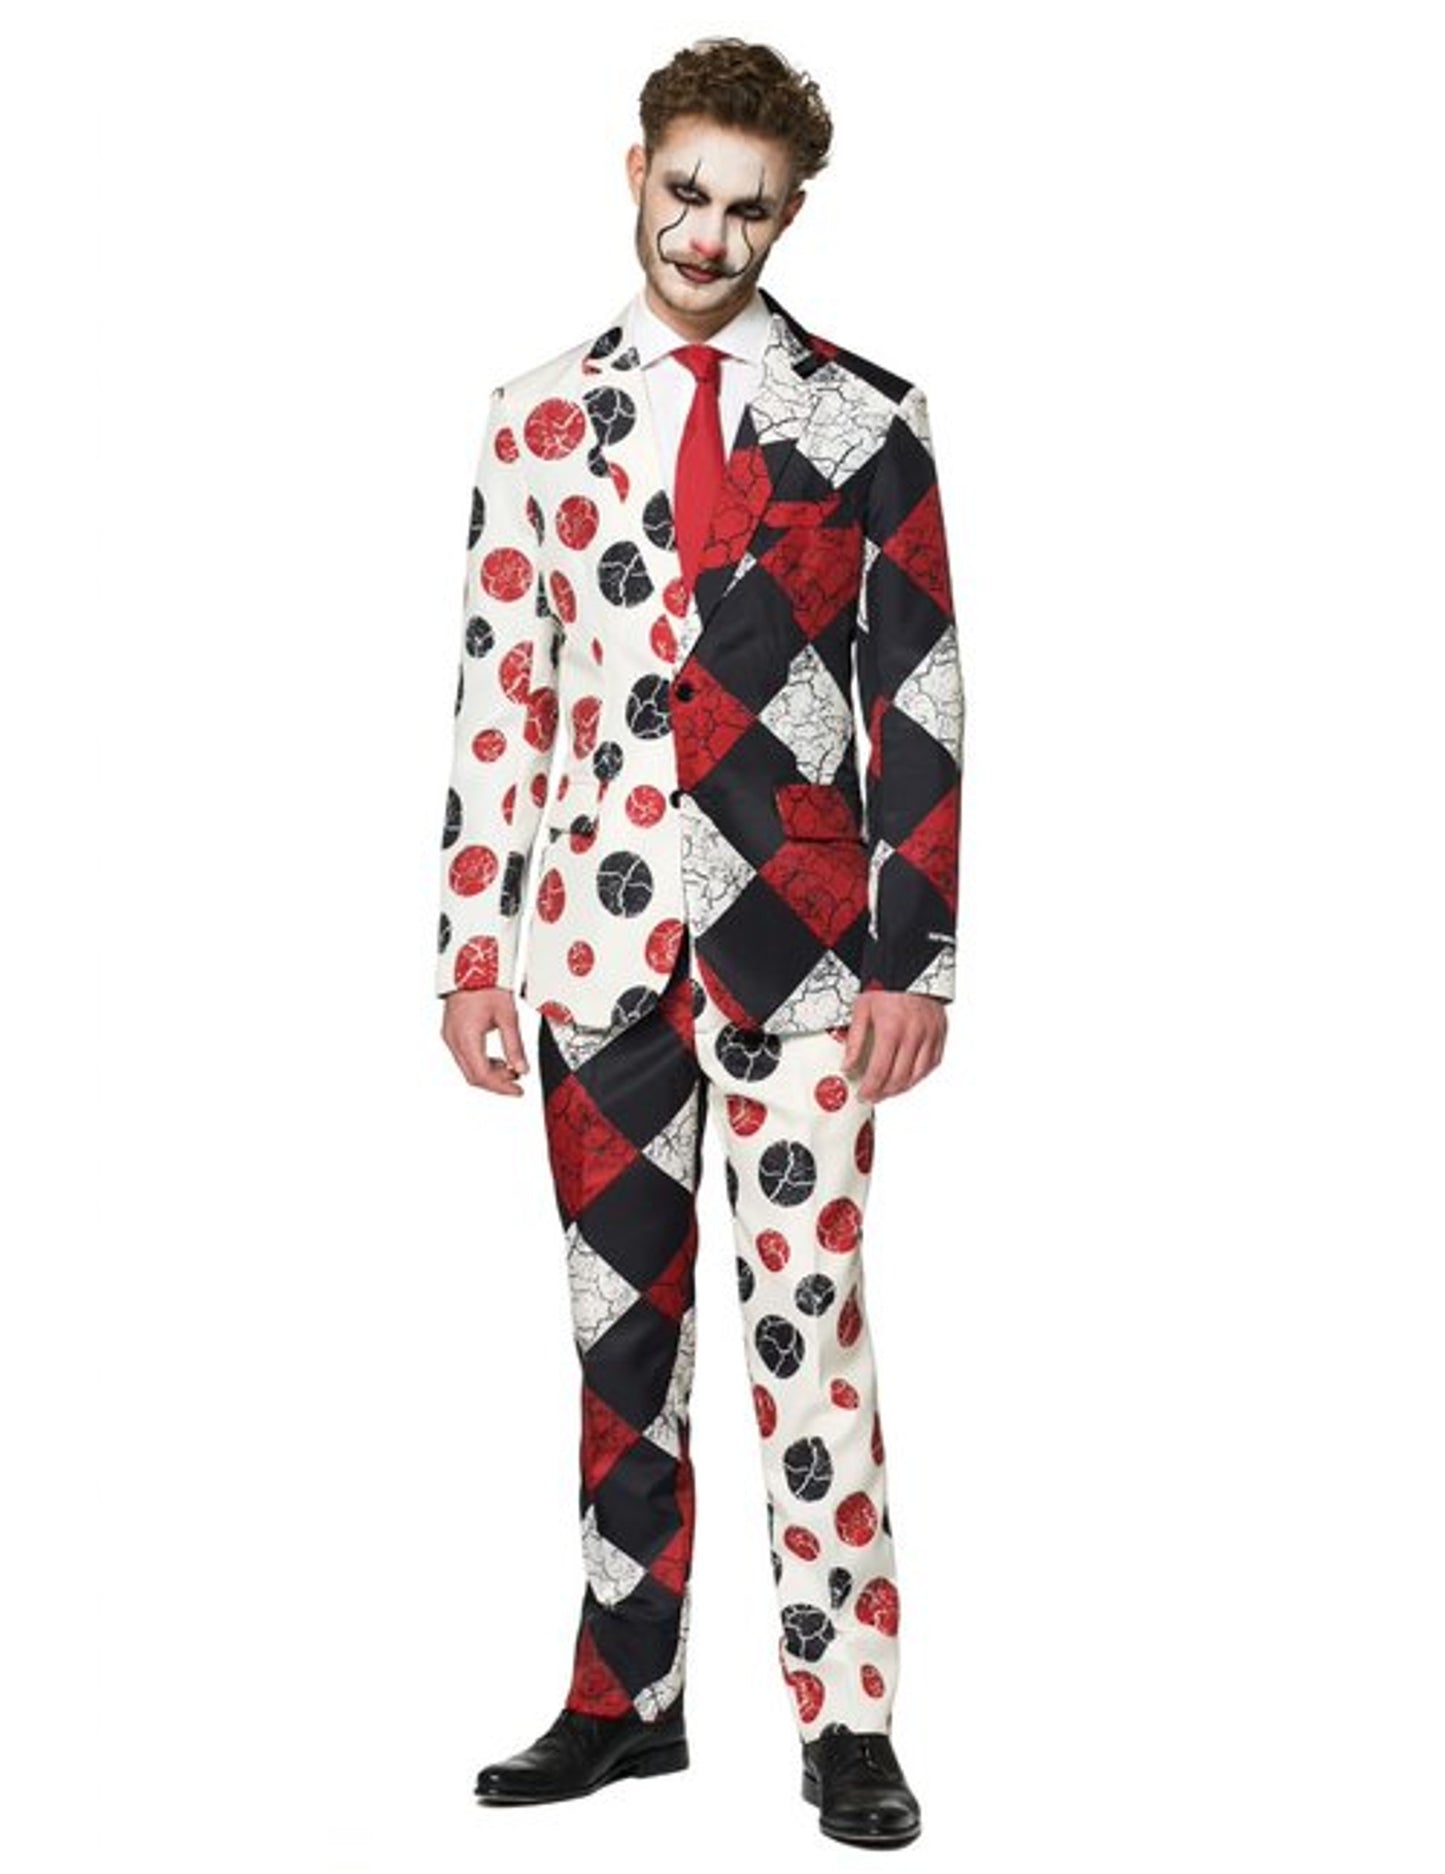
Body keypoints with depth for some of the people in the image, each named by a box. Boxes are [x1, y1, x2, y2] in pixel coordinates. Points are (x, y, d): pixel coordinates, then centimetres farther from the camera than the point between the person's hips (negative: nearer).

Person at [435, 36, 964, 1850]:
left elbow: (918, 697, 0)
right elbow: (496, 693, 9)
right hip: (596, 936, 3)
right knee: (620, 1323, 10)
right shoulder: (539, 416, 9)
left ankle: (846, 1719, 6)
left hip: (795, 931, -3)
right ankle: (625, 1696, 20)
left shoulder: (861, 418, 2)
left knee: (809, 1321, -2)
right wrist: (471, 944, 5)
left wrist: (915, 956, -6)